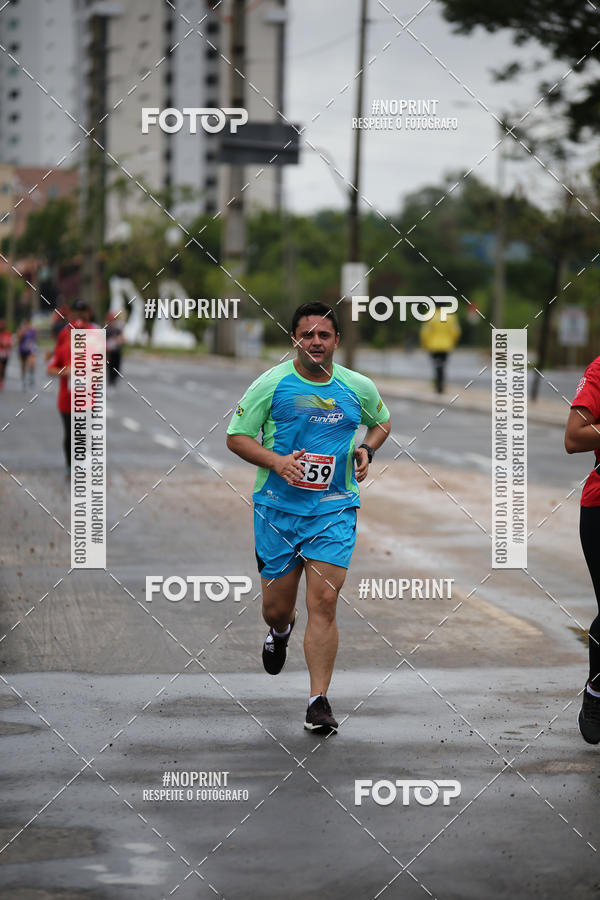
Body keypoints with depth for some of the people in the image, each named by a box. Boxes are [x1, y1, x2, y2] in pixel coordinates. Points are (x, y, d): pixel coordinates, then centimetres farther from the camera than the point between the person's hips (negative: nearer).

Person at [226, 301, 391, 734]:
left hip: (334, 509, 0)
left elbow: (381, 421, 23)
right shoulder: (271, 384, -5)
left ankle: (319, 701, -5)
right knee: (277, 607, 7)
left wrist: (366, 450, 3)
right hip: (278, 507, 0)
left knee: (323, 603, -11)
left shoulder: (358, 388, 3)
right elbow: (236, 436, 0)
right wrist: (276, 461, -16)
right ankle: (281, 631, 46)